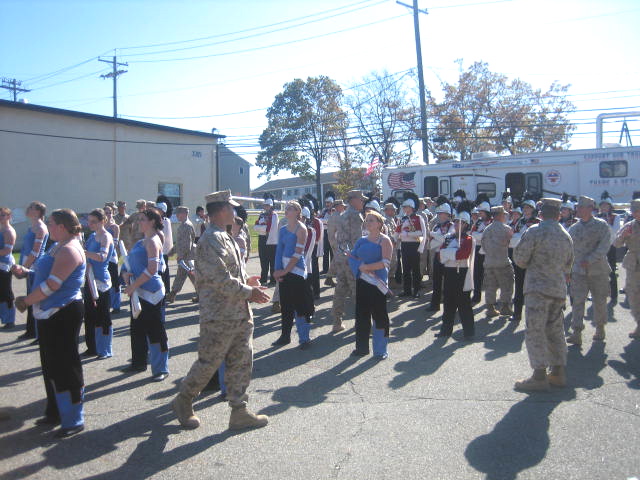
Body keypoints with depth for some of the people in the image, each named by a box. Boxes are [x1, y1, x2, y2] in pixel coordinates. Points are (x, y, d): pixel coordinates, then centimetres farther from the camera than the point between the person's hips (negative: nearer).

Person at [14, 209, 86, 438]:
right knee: (51, 365, 18)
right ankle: (56, 412, 33)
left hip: (64, 314, -10)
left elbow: (52, 284, -23)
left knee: (65, 366, -2)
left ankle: (74, 420, 10)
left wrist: (28, 300, -11)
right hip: (49, 314, 10)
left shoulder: (69, 250, -18)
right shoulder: (58, 247, 14)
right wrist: (29, 300, 9)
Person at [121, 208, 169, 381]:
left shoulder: (153, 241, -14)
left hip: (151, 291, -10)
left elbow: (152, 269, -22)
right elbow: (132, 261, 20)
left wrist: (133, 286, -18)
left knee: (155, 330, -2)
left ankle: (161, 368, 8)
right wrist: (126, 273, -2)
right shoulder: (141, 242, 14)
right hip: (139, 291, 10)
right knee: (138, 328, 18)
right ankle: (139, 362, 33)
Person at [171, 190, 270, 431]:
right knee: (208, 362, 5)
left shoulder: (225, 238, 14)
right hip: (219, 317, -9)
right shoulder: (211, 240, -18)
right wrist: (249, 292, -15)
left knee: (241, 362, 11)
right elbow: (221, 280, -24)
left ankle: (239, 412, 21)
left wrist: (247, 281, 11)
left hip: (239, 315, 10)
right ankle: (183, 401, 28)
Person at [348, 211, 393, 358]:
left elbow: (386, 263, -15)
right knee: (361, 314, 11)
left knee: (379, 315, 1)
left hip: (378, 283, -6)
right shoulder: (362, 241, 13)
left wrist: (366, 266, -16)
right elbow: (352, 257, 7)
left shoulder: (384, 240, -5)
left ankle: (381, 350, 12)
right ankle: (362, 347, 22)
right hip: (362, 282, 6)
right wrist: (360, 267, -13)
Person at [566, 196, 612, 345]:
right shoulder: (573, 228, 8)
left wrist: (589, 260, -22)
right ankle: (577, 334, -10)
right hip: (578, 271, 2)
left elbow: (604, 246, -14)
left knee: (599, 300, 10)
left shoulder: (602, 225, -3)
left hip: (598, 270, -2)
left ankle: (600, 328, 30)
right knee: (578, 300, -7)